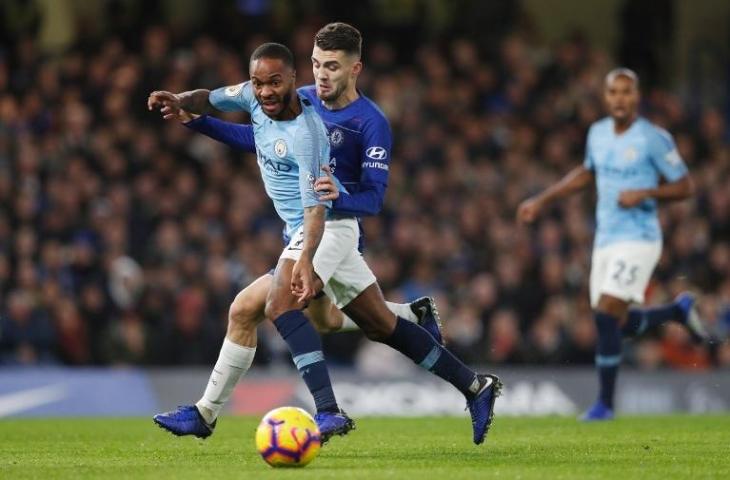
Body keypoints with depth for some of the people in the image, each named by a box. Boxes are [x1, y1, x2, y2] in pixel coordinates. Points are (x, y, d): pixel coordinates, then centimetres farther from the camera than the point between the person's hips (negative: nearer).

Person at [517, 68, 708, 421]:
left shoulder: (653, 138, -11)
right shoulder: (598, 133, 8)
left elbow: (684, 186, -7)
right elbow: (587, 173, 26)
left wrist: (644, 193, -22)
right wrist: (541, 201, 24)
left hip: (638, 240, -7)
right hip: (605, 241, 7)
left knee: (606, 319, -15)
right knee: (619, 324, 10)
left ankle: (604, 405, -4)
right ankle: (679, 310, 37)